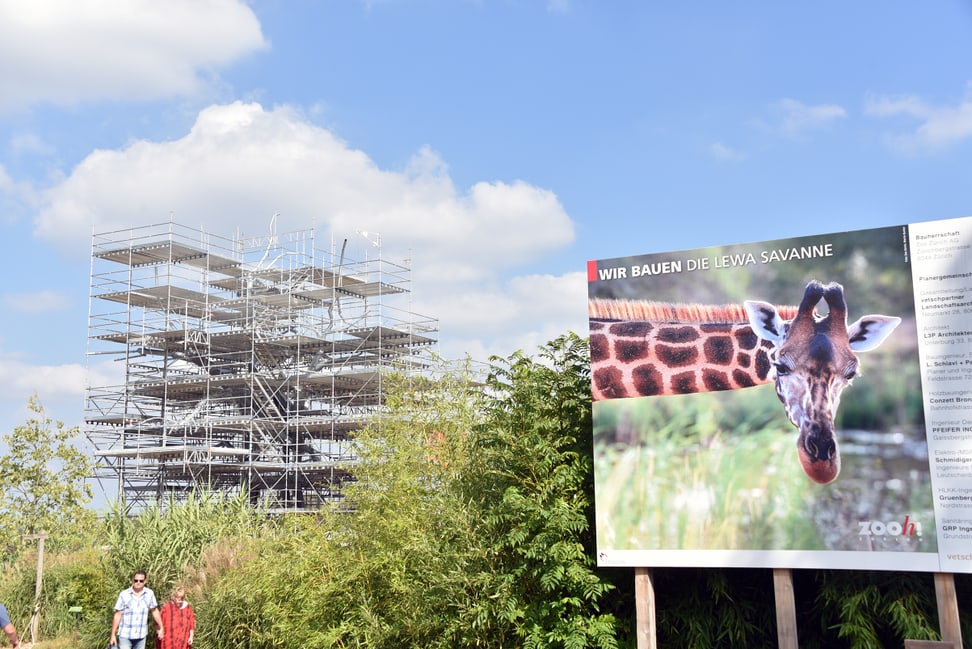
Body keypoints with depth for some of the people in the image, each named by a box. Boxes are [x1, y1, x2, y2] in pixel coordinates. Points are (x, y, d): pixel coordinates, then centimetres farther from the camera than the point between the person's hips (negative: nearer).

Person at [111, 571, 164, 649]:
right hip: (125, 635, -2)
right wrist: (113, 635, -2)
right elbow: (117, 615, -3)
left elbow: (154, 611, 10)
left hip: (141, 636, 2)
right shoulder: (124, 595, -8)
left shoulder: (150, 594, -2)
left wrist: (161, 628, 15)